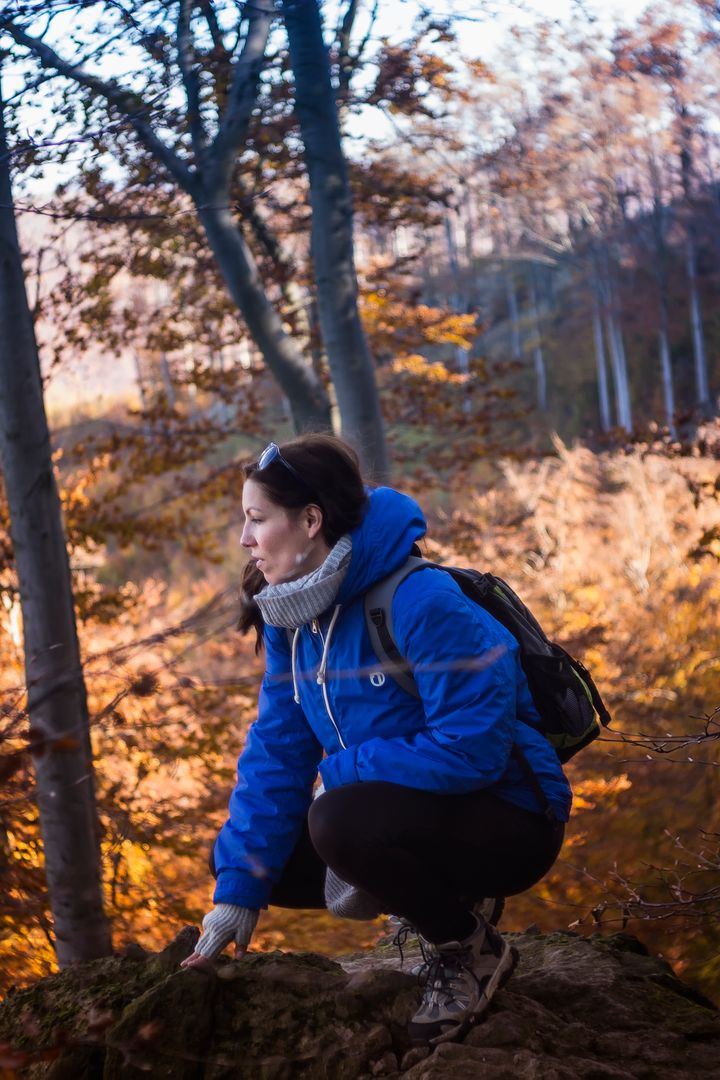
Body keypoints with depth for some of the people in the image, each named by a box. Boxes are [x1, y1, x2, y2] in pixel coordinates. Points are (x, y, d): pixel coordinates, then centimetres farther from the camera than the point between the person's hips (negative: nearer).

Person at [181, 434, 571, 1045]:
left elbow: (471, 747, -29)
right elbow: (276, 754, -1)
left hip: (506, 827, -8)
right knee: (255, 852, 0)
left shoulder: (422, 604, -25)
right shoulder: (292, 618, -1)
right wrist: (238, 887, -9)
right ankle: (438, 903, 12)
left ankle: (470, 948, -6)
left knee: (340, 822, -33)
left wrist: (342, 771, -20)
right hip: (411, 815, 8)